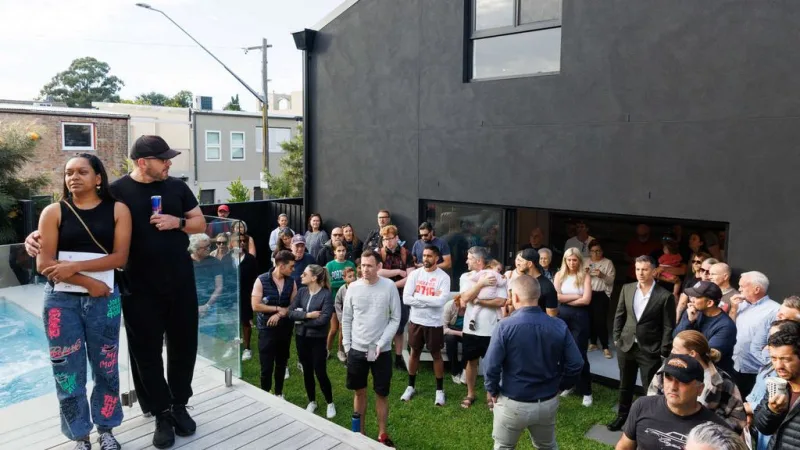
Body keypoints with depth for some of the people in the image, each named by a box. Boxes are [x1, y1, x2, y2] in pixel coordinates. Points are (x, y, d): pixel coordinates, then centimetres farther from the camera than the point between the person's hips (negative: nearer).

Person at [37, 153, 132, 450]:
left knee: (106, 367, 9)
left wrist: (76, 267, -17)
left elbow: (120, 257, -7)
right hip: (61, 300, 0)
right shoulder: (54, 212, 0)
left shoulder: (117, 209, 0)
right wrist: (89, 282, -13)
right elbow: (43, 264, -5)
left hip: (104, 298, 0)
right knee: (67, 370, 5)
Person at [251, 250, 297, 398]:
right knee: (266, 366, 4)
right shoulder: (261, 280, -13)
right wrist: (278, 308, -14)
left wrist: (279, 314, -17)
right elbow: (255, 306, -17)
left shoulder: (291, 282, -1)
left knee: (281, 363, 16)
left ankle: (279, 393, 34)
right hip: (267, 329, -4)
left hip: (285, 328, 4)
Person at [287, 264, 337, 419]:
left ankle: (330, 403, 22)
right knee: (307, 371, 15)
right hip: (301, 337, 5)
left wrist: (302, 319, -12)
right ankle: (312, 402, 33)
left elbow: (324, 319, -22)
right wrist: (308, 315, -18)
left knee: (320, 372, 2)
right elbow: (291, 313, -4)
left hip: (317, 338, -5)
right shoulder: (301, 291, 1)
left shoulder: (326, 294, -14)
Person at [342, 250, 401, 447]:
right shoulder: (353, 287, -3)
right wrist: (347, 346, 0)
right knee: (359, 392, 14)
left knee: (382, 394, 9)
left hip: (382, 351, -2)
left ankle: (382, 435, 26)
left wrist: (381, 344, -13)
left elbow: (395, 319, -6)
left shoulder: (389, 287, -9)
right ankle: (360, 433, 30)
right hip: (356, 349, 2)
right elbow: (346, 319, 5)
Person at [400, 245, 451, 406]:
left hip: (434, 323, -3)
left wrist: (418, 297, -17)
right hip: (415, 321, 3)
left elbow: (441, 301, -23)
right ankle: (411, 386, 31)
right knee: (414, 353, 16)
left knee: (436, 355, 10)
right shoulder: (414, 274, -3)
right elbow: (406, 299, -12)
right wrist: (431, 300, -16)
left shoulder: (443, 277, -11)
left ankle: (440, 390, 24)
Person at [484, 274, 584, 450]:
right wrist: (558, 385, 8)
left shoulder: (505, 327, -19)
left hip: (513, 404, -3)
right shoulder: (559, 326, -9)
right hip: (548, 403, 3)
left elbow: (491, 367, -19)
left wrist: (493, 391, -1)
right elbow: (576, 364, -8)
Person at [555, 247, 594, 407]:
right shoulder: (559, 275, 3)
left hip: (579, 317, -3)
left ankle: (586, 391, 11)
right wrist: (576, 296, -10)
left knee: (580, 354, 0)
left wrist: (566, 300, -7)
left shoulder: (585, 276, -3)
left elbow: (586, 300, -12)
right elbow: (556, 297, -7)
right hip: (562, 317, 3)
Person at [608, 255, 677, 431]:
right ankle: (622, 416, 35)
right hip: (626, 346, 4)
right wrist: (616, 338, 7)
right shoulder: (627, 289, 1)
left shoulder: (665, 296, -11)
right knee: (625, 385, 18)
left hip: (650, 350, -4)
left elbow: (668, 327, -8)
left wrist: (663, 352, -9)